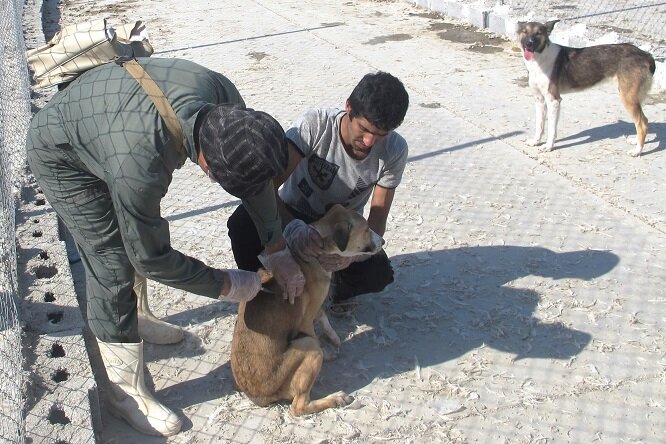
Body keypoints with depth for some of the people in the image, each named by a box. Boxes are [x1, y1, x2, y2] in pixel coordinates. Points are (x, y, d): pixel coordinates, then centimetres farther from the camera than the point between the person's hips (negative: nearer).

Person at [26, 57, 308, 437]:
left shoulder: (220, 94, -29)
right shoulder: (140, 166, -45)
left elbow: (256, 173, -11)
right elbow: (152, 257, -28)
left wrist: (280, 252, -10)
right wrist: (227, 286, -17)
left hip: (100, 118, 7)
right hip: (62, 155, -7)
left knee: (139, 233, 20)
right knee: (114, 267, -6)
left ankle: (138, 318, 46)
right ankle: (128, 394, 11)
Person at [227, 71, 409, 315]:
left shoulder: (394, 150, -21)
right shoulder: (315, 123, -28)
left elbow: (377, 219, -17)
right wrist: (292, 228, -51)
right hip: (293, 215, -1)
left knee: (378, 274, -28)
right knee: (243, 222, -33)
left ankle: (340, 286, 10)